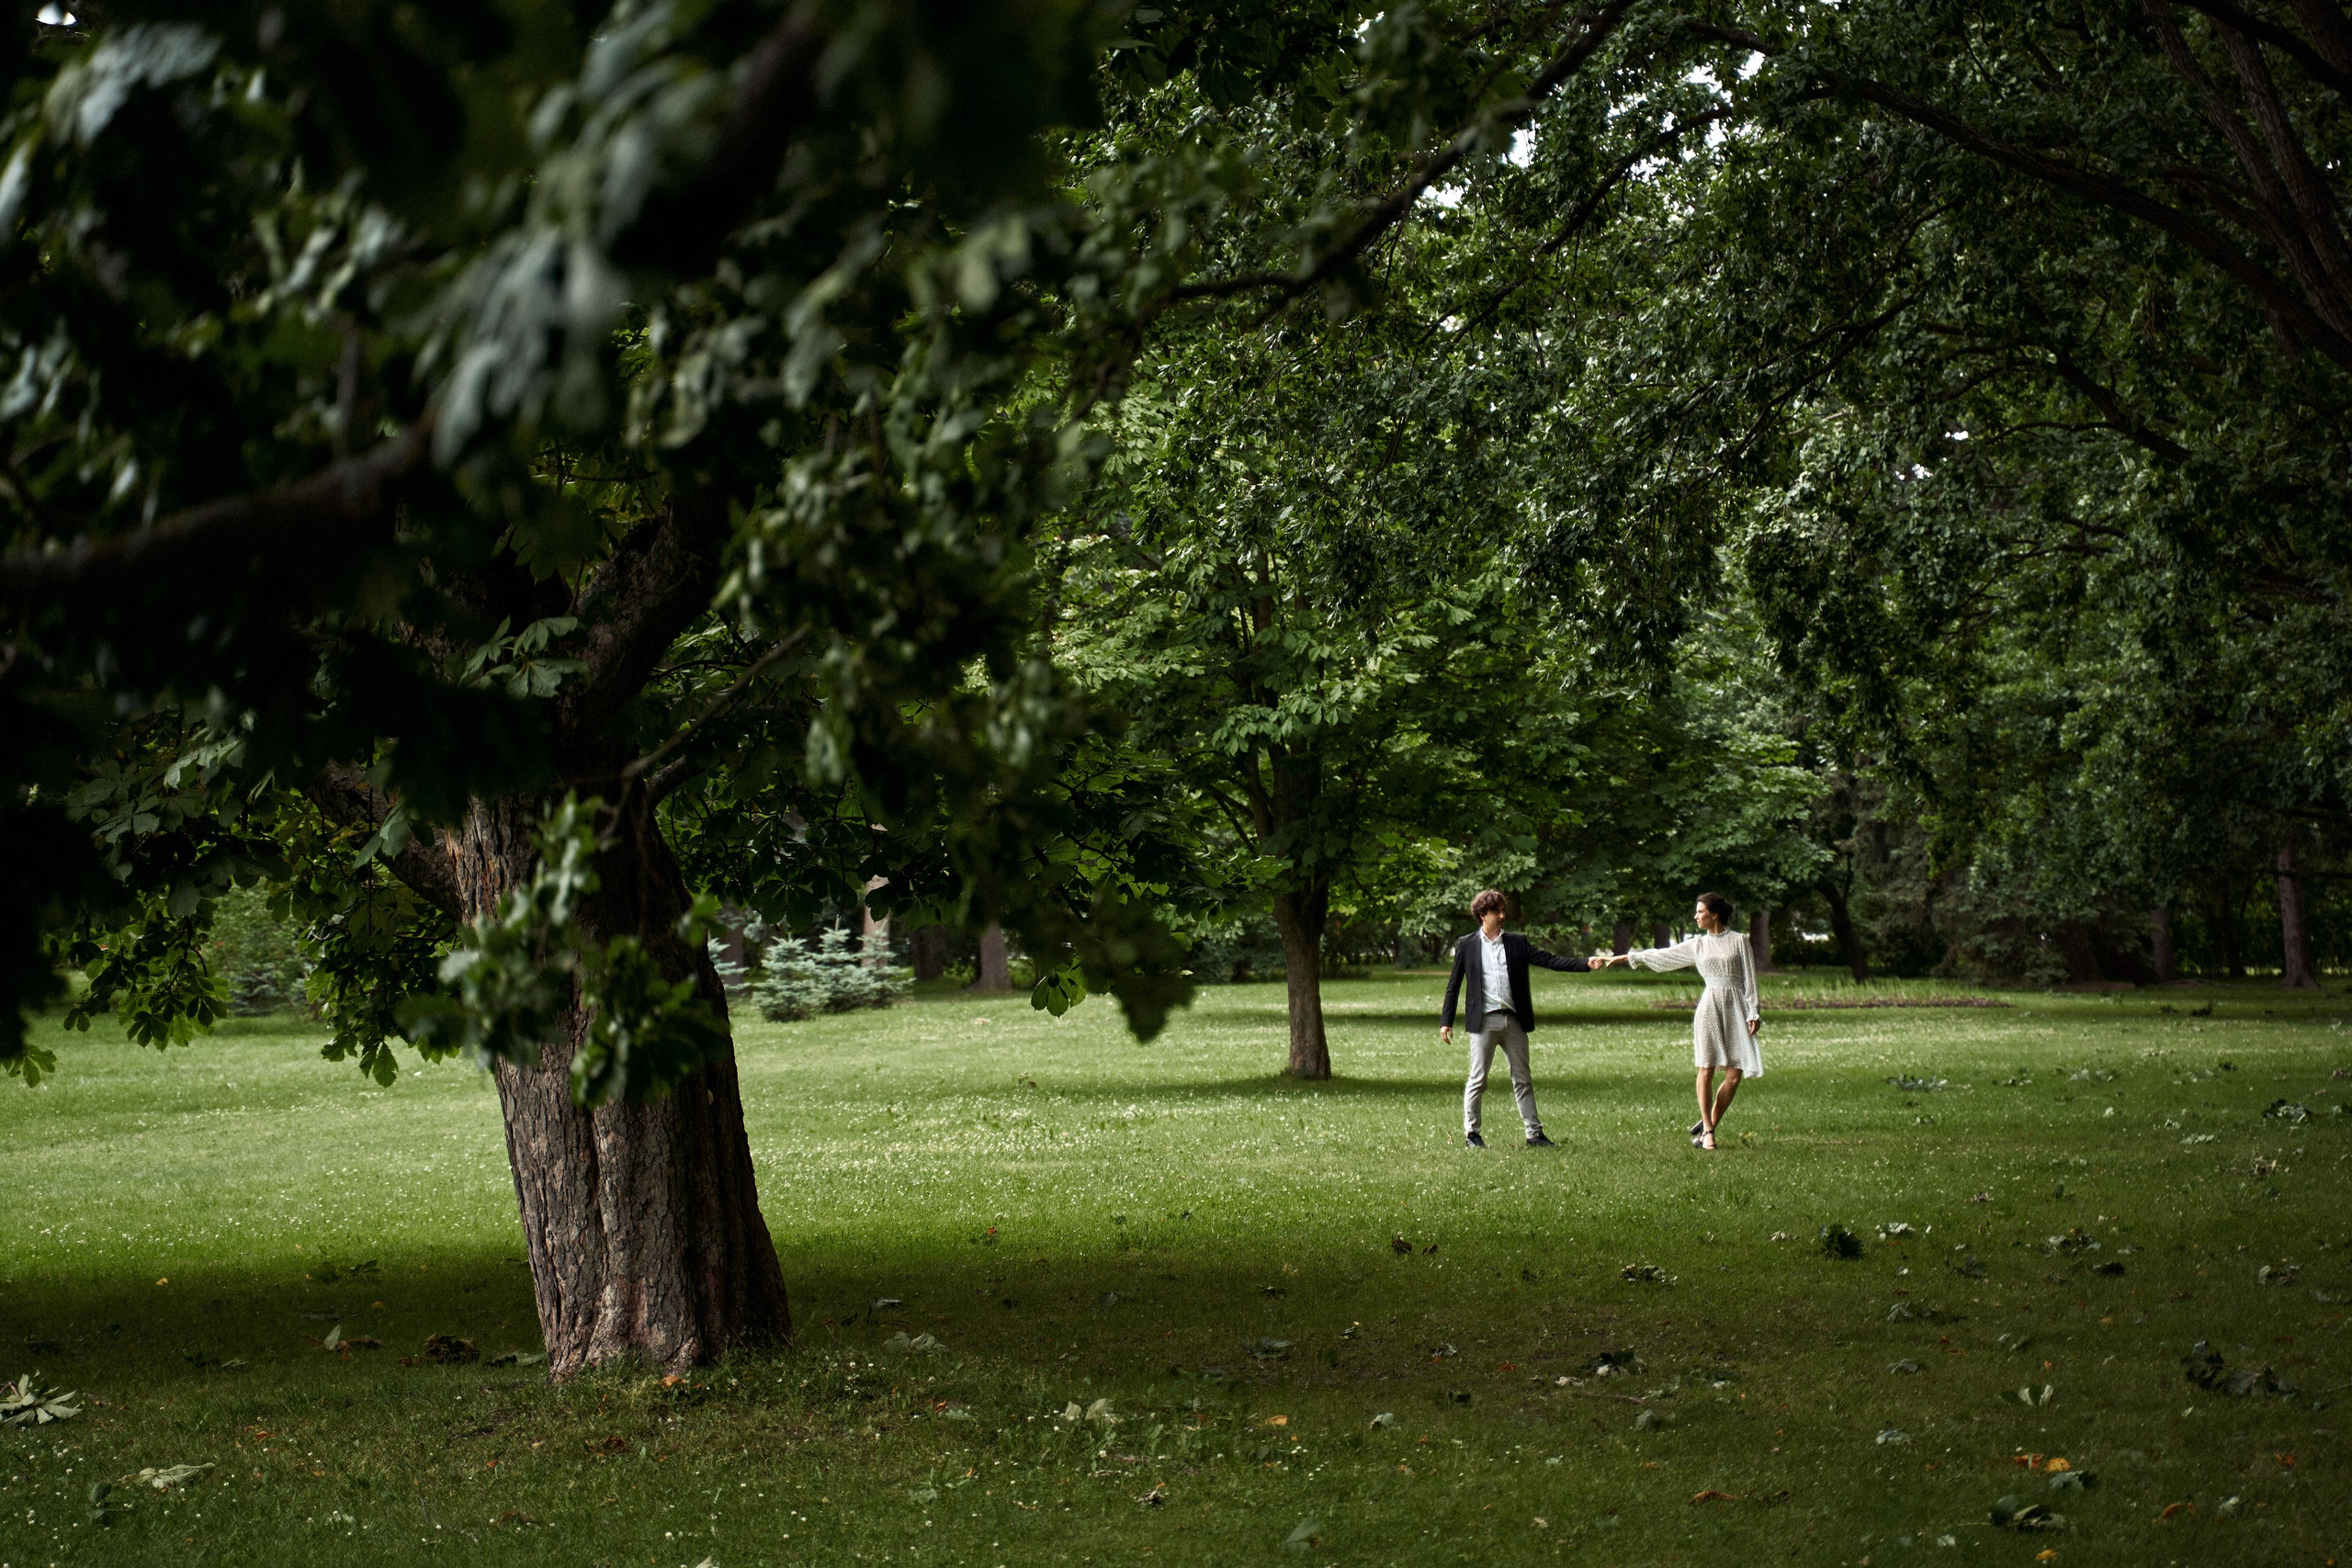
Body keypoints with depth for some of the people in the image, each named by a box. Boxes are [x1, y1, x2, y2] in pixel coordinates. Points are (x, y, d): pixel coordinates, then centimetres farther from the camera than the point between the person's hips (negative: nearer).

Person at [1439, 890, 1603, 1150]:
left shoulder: (1517, 943, 10)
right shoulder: (1467, 945, 4)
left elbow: (1548, 960, 5)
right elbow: (1454, 985, 6)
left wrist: (1586, 964, -6)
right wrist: (1445, 1021, 2)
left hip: (1514, 1021, 3)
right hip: (1484, 1021, -3)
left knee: (1523, 1079, 7)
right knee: (1478, 1079, -1)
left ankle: (1535, 1134, 10)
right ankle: (1471, 1134, 8)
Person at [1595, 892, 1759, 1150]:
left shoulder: (1739, 940, 5)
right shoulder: (1697, 945, 12)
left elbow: (1749, 979, 4)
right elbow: (1661, 955, 15)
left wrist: (1752, 1013, -2)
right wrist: (1624, 958, 14)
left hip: (1736, 1007, -1)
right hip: (1710, 1006, 1)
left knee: (1734, 1076, -5)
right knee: (1706, 1070, -9)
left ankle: (1708, 1125, 8)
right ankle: (1707, 1130, -1)